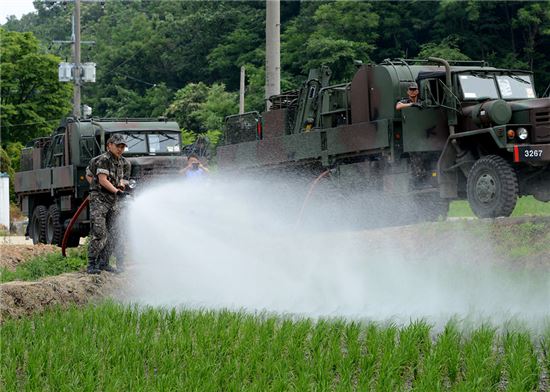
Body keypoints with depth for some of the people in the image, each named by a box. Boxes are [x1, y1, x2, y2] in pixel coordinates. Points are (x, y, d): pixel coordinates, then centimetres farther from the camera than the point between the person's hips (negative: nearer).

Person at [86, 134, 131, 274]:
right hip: (99, 200, -8)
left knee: (112, 234, 5)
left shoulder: (122, 163, 12)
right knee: (99, 233, -13)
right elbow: (102, 180, -18)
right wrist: (117, 191, -25)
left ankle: (104, 263, 13)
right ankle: (92, 264, -10)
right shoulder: (104, 160, -11)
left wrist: (121, 184, 7)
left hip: (114, 201, 8)